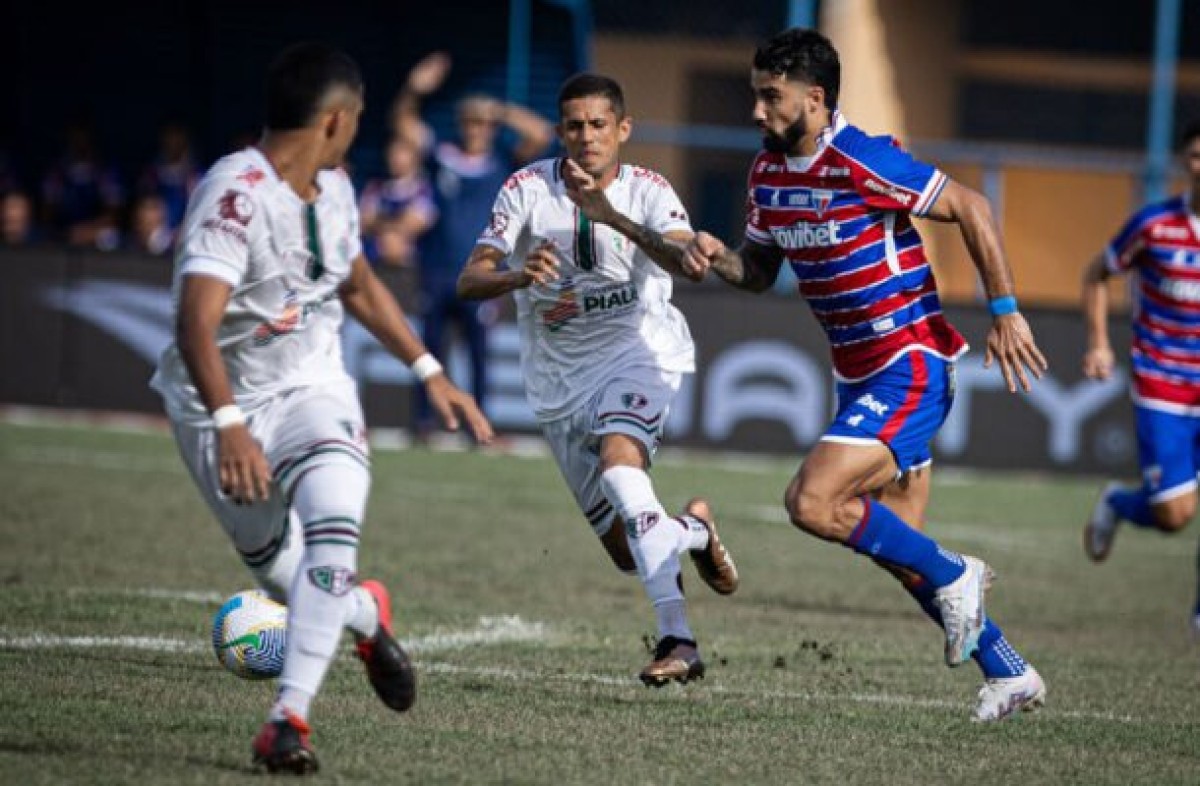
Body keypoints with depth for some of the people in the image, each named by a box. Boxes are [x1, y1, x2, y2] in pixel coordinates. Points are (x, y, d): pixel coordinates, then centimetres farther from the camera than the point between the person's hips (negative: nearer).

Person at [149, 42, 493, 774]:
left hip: (313, 389, 4)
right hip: (225, 408, -4)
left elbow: (358, 285, 20)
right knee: (277, 568, 7)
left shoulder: (332, 187, 0)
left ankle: (290, 716, -22)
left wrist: (430, 372, 17)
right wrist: (228, 426, -49)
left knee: (334, 526, -23)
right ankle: (367, 613, 41)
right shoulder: (235, 193, -25)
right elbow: (197, 322, -37)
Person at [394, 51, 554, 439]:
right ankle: (423, 419, 9)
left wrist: (502, 112, -9)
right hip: (436, 274, 1)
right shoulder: (442, 156, 8)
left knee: (479, 353, -3)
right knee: (431, 346, 4)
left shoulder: (502, 164, 5)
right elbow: (403, 123, 5)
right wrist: (414, 91, -12)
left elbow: (541, 134, -6)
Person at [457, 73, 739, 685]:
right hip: (559, 377, 3)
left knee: (618, 456, -36)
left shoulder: (648, 192, -11)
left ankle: (676, 639, -38)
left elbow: (688, 262, -31)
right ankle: (693, 529, 42)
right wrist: (520, 276, -34)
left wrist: (615, 220, -47)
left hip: (637, 354, -3)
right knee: (628, 553, 3)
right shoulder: (528, 188, -7)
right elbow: (469, 280, -12)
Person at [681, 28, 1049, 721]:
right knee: (899, 548, 12)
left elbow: (971, 208, -13)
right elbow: (761, 271, 18)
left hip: (911, 365, -9)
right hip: (859, 374, 9)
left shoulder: (865, 162, -19)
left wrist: (1006, 312, -14)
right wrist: (719, 257, -4)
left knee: (812, 502, -21)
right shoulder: (767, 172, 5)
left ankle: (953, 578, -2)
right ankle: (1011, 676, 24)